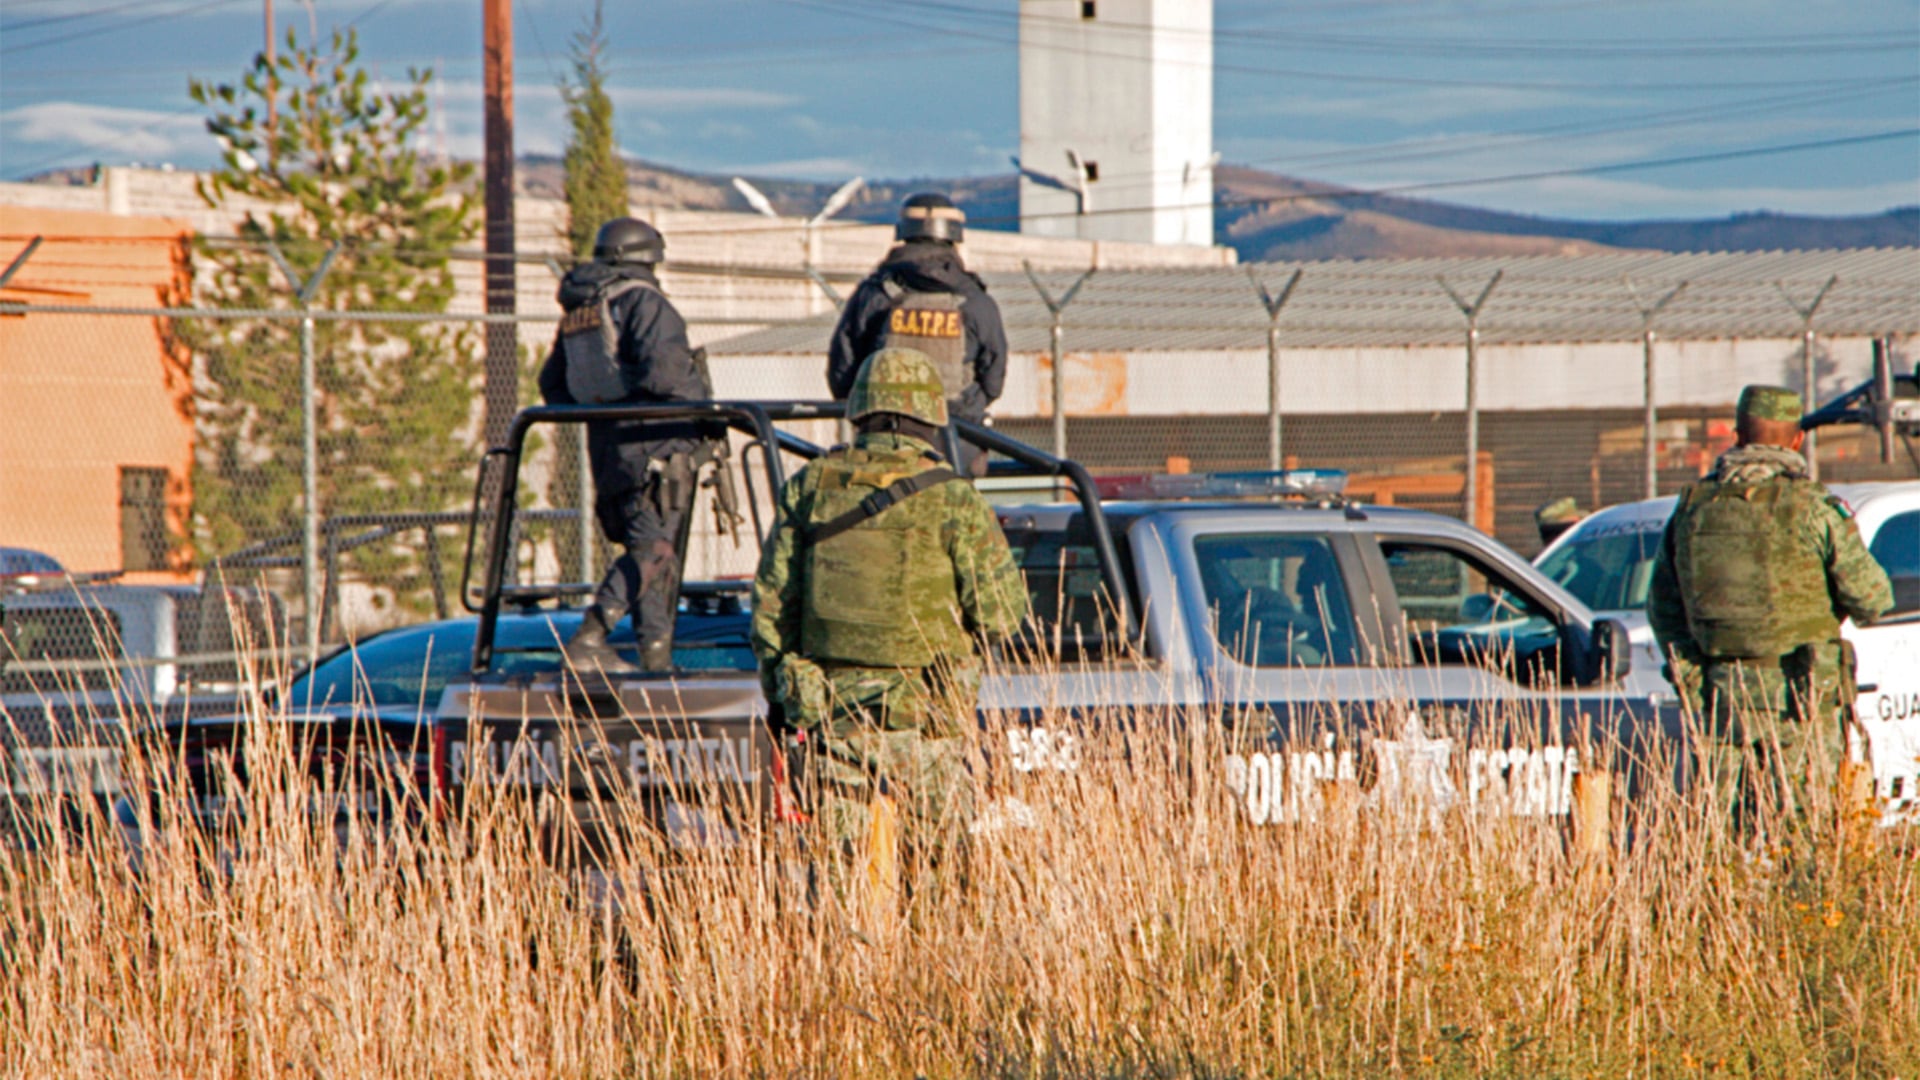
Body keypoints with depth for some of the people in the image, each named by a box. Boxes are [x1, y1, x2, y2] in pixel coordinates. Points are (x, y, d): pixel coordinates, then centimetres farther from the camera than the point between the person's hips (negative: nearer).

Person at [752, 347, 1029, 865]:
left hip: (830, 708, 2)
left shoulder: (810, 488, 3)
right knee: (942, 852, 6)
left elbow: (772, 600, 6)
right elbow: (1000, 613, -5)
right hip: (921, 709, -2)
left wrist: (778, 691, 17)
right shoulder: (952, 501, -7)